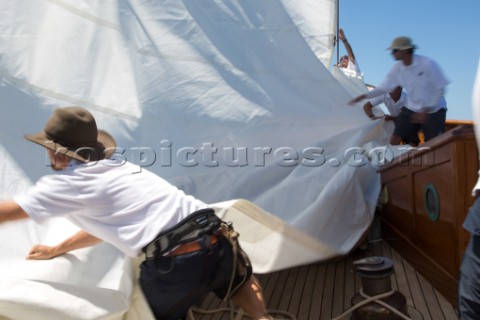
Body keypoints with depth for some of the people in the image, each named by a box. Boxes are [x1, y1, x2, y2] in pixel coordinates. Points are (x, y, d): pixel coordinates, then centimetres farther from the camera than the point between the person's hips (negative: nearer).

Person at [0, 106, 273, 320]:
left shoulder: (67, 182, 3)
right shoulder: (116, 165, 24)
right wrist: (55, 250, 44)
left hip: (175, 264, -7)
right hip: (216, 242, 7)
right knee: (239, 279, 37)